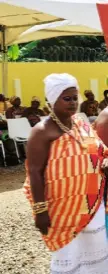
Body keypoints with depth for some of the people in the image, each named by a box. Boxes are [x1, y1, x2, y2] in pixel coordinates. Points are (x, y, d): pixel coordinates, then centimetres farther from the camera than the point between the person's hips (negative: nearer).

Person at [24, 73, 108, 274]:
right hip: (63, 206, -7)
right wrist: (40, 210, -20)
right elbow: (34, 172, -16)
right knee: (68, 254, 5)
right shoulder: (43, 131, -14)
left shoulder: (82, 124, 8)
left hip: (91, 203, 7)